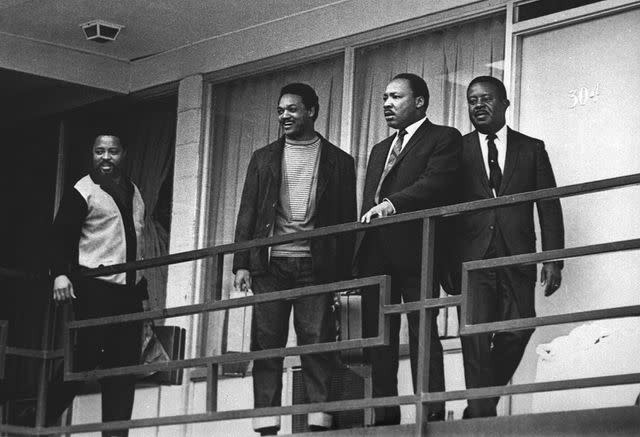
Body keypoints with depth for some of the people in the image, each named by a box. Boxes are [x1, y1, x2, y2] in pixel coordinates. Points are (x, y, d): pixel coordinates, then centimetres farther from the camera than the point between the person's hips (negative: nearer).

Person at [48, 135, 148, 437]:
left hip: (128, 290, 7)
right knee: (83, 359, -9)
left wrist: (142, 292, 23)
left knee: (125, 366, 2)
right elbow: (62, 236, -8)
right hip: (94, 289, -7)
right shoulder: (82, 192, -2)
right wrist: (60, 273, -23)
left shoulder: (133, 193, 19)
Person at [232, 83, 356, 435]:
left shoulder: (338, 161, 10)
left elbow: (347, 220, 6)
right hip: (270, 264, 2)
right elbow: (247, 213, 11)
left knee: (317, 343, -8)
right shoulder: (264, 158, 15)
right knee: (266, 344, -3)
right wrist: (242, 264, 0)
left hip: (316, 264, -2)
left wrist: (343, 273, -3)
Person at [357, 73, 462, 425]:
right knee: (377, 337, 2)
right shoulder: (379, 150, 28)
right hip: (376, 256, 7)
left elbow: (435, 183, -12)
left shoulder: (444, 139, 5)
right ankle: (384, 417, 1)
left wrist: (392, 203, -24)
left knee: (422, 331, -11)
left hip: (414, 250, -7)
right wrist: (360, 255, 11)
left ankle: (431, 413, -13)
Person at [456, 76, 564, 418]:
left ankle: (485, 398, 14)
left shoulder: (531, 149, 13)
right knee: (476, 337, -9)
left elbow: (549, 207, 9)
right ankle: (481, 415, -8)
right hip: (472, 257, -1)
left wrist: (552, 259, -1)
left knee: (518, 329, -7)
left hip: (516, 258, 1)